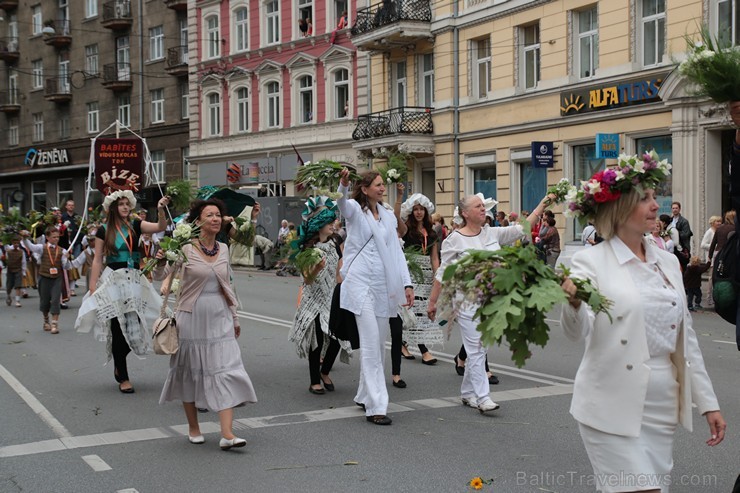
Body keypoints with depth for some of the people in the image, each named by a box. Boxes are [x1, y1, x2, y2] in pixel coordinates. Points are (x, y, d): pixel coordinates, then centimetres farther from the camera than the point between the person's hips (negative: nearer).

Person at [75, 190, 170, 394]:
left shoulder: (135, 226, 5)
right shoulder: (104, 230, 0)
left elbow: (160, 227, -8)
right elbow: (97, 260, 0)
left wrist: (161, 210, -27)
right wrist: (93, 287, -5)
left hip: (134, 281, 2)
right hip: (113, 281, -2)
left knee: (135, 328, -2)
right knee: (118, 329, 0)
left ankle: (118, 364, 27)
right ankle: (123, 378, 10)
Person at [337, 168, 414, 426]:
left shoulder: (389, 217, 16)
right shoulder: (355, 210, 1)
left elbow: (396, 251, 14)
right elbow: (341, 202, -23)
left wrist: (407, 284, 5)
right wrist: (343, 184, -45)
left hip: (385, 286, 6)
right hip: (361, 283, -6)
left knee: (379, 344, 10)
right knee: (371, 344, -11)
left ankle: (365, 395, 25)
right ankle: (376, 406, -11)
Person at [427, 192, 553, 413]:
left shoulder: (493, 234, 7)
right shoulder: (454, 240, -5)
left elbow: (522, 229, 4)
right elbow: (442, 274, -3)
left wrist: (542, 205, -2)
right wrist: (432, 301, -2)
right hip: (468, 300, -5)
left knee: (477, 348, 11)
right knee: (476, 349, -6)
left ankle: (467, 393, 23)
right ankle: (482, 397, -5)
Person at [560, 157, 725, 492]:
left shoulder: (668, 262, 11)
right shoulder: (592, 260, -6)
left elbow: (685, 337, 15)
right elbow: (577, 331, -19)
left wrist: (707, 401, 13)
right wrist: (573, 302, -42)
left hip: (663, 407, 6)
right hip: (614, 408, -6)